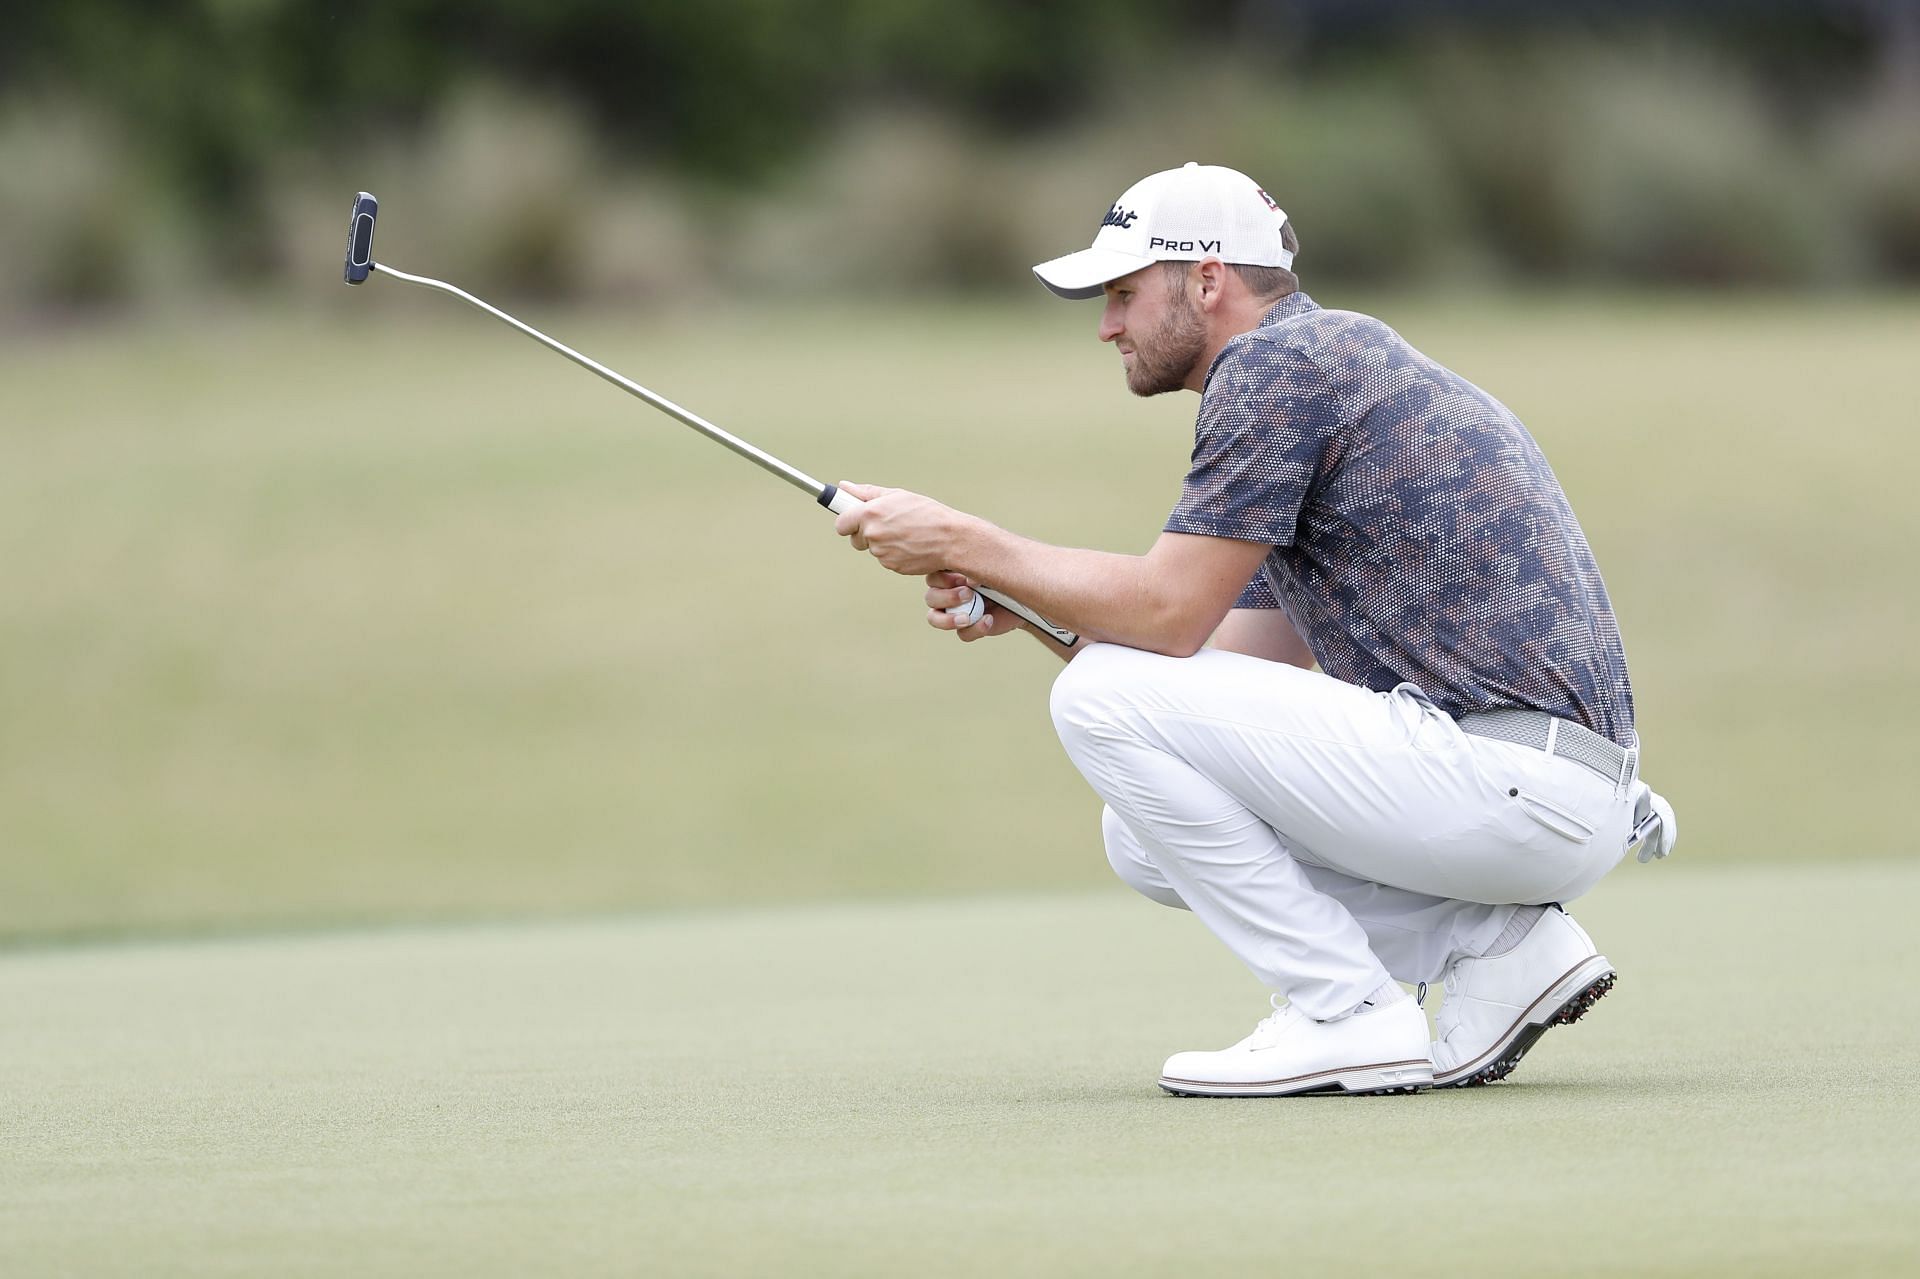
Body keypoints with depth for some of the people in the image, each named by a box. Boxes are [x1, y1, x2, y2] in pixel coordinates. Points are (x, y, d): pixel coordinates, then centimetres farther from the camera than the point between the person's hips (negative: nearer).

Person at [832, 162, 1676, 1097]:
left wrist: (964, 543, -3)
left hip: (1518, 788, -10)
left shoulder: (1277, 362, -8)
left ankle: (1351, 1019, -9)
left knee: (1106, 699, -11)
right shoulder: (1324, 359, 23)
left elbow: (1171, 613, -13)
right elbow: (1244, 655, 19)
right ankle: (1498, 943, 9)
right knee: (1147, 836, 16)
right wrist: (1012, 603, 11)